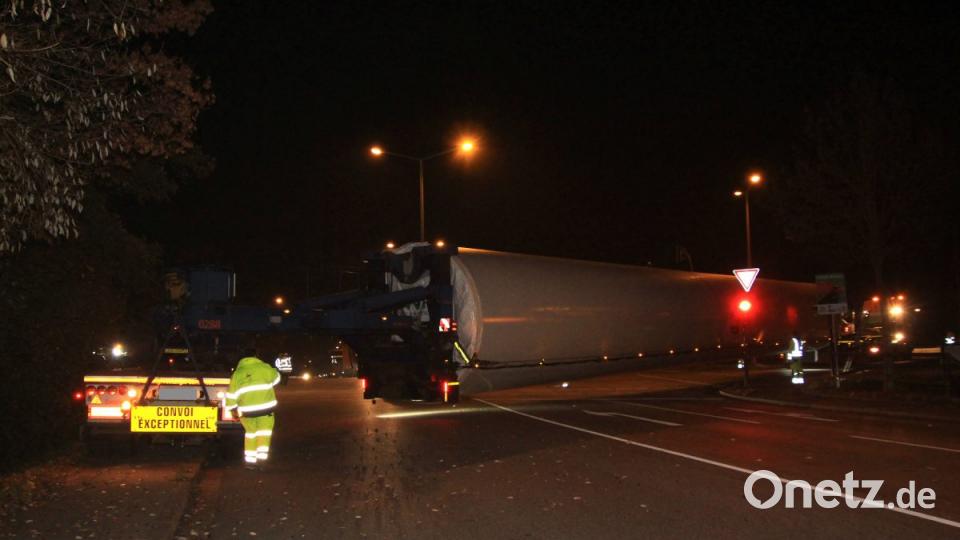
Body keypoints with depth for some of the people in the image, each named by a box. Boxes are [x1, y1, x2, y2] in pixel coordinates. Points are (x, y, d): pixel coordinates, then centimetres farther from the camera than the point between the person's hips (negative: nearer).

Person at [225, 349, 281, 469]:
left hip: (247, 409, 2)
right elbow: (276, 378, 20)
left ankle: (249, 461, 18)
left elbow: (232, 393, 8)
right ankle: (261, 458, 2)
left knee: (250, 431, 18)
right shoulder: (264, 367, 3)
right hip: (265, 406, -2)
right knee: (264, 431, 11)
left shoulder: (237, 373, 8)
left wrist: (231, 407, 19)